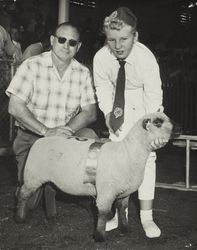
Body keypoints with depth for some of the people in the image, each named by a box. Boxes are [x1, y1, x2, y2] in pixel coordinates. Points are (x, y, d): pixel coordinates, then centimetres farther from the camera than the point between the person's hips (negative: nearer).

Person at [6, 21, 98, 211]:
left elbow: (90, 112, -4)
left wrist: (67, 129, -24)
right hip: (32, 136, -3)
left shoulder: (83, 73, 0)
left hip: (67, 136, 3)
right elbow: (15, 107, -15)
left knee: (90, 137, -28)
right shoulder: (31, 66, -9)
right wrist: (47, 131, -24)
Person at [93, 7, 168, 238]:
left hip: (145, 105, -2)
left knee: (147, 156, -7)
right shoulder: (101, 58, -26)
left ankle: (146, 217, 1)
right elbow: (103, 89, -11)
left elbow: (154, 96, -29)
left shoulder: (146, 58, -33)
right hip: (120, 104, 2)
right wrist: (108, 113, -26)